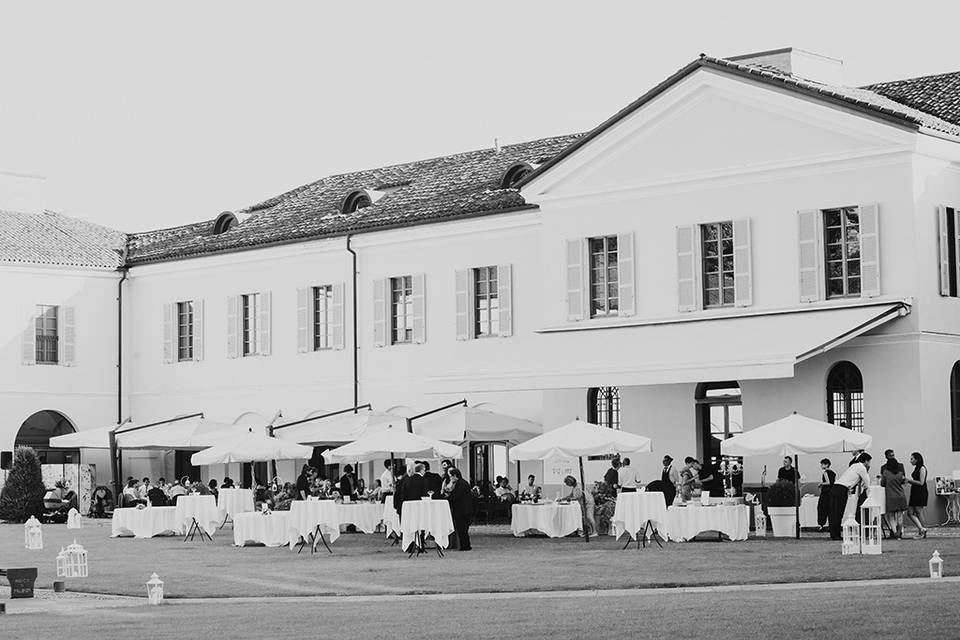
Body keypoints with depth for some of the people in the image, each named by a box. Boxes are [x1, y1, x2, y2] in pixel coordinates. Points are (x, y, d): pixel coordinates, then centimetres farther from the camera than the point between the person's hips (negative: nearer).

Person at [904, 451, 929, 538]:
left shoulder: (922, 468, -10)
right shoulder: (916, 468, 16)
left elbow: (921, 482, -16)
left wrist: (910, 480, -10)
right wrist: (908, 480, 6)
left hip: (920, 493, -9)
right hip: (914, 493, 9)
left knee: (918, 512, -4)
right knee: (910, 513, 2)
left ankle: (922, 532, 3)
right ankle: (921, 529, 3)